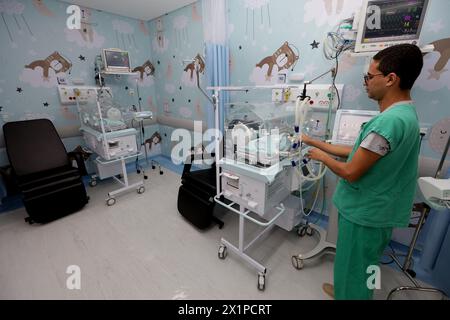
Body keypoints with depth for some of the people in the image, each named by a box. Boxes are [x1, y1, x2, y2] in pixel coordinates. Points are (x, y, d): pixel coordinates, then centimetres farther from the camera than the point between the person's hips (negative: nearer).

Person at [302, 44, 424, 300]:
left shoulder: (390, 121, -29)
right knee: (358, 266, 30)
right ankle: (346, 290, 54)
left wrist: (321, 156, -8)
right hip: (374, 208, 10)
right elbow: (358, 152, 7)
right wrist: (314, 142, 8)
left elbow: (350, 172, -26)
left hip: (365, 212, -10)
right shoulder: (405, 113, 5)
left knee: (354, 269, 14)